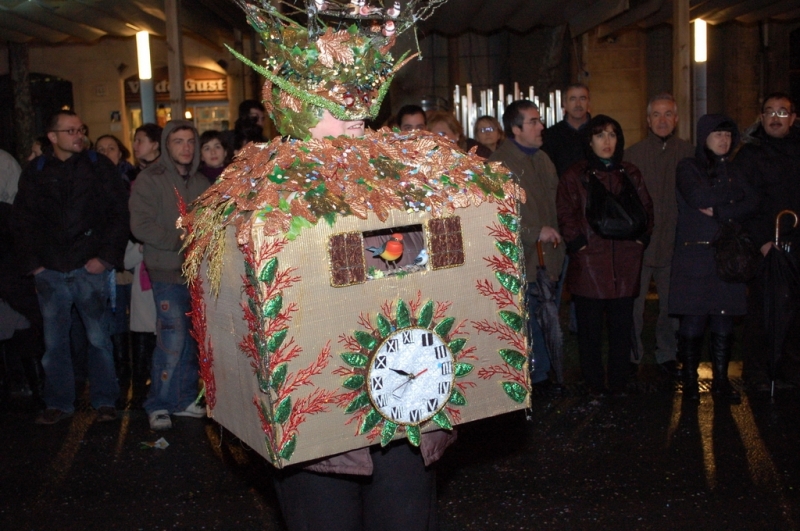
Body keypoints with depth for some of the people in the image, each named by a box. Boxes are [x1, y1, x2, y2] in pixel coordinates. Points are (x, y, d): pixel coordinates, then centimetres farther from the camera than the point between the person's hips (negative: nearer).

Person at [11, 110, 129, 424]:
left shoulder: (99, 167, 3)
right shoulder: (36, 172, 8)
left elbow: (119, 215, 0)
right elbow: (22, 221, 11)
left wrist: (106, 257, -7)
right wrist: (33, 262, 3)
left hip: (90, 269, -2)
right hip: (50, 271, 2)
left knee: (98, 337, 3)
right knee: (54, 342, 8)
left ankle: (104, 401, 14)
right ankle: (59, 403, 19)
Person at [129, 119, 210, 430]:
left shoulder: (200, 181, 14)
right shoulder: (150, 180, -2)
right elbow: (141, 226, -11)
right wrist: (178, 240, -16)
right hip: (168, 271, -5)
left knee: (193, 340, 8)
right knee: (173, 340, -8)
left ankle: (184, 399, 21)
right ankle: (158, 405, 7)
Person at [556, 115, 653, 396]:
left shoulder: (631, 174, 14)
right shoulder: (575, 176, 3)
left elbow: (646, 209, 16)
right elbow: (566, 216, -3)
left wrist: (640, 240, 4)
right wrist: (580, 245, -11)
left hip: (625, 264, 3)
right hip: (588, 264, -3)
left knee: (622, 325, 6)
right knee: (590, 327, 2)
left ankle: (619, 383, 17)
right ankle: (595, 385, 12)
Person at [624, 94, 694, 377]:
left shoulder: (688, 153, 5)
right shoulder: (633, 154, 1)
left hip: (674, 243, 2)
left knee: (672, 304, 10)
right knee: (633, 303, 0)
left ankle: (667, 354, 26)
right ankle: (632, 356, 15)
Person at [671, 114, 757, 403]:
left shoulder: (732, 172, 17)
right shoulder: (688, 168, 4)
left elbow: (752, 204, 1)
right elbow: (697, 198, -16)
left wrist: (718, 211, -13)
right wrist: (733, 195, -2)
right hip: (693, 257, -4)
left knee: (723, 322, 2)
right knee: (693, 320, -5)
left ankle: (721, 380, 11)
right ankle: (690, 379, 7)